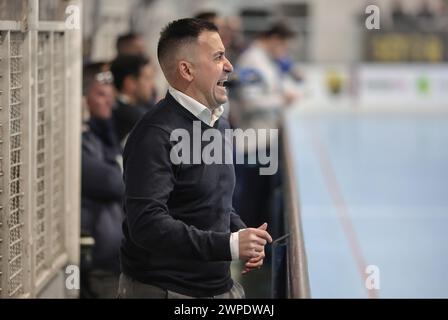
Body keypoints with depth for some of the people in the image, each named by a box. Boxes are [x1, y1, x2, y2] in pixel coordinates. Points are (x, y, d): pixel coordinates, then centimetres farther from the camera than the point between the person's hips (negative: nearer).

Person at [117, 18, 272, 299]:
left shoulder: (219, 125, 14)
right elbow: (147, 223, -26)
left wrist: (241, 233, 2)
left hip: (220, 286, 8)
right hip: (162, 288, -8)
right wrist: (229, 245, -27)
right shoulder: (157, 135, -17)